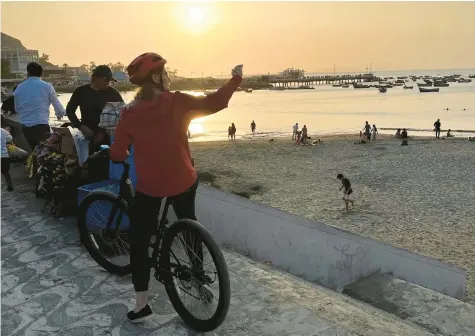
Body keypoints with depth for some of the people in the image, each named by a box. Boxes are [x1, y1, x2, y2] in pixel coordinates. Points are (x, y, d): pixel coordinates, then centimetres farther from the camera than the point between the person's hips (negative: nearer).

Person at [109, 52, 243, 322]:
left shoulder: (130, 113, -8)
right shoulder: (178, 102, -12)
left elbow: (117, 154, -5)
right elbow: (214, 103, -5)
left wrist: (123, 155, 19)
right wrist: (236, 78, 8)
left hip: (148, 187, 0)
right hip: (183, 182, 1)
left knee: (139, 241, 10)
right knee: (189, 225, 26)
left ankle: (142, 304, 13)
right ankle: (200, 276, 37)